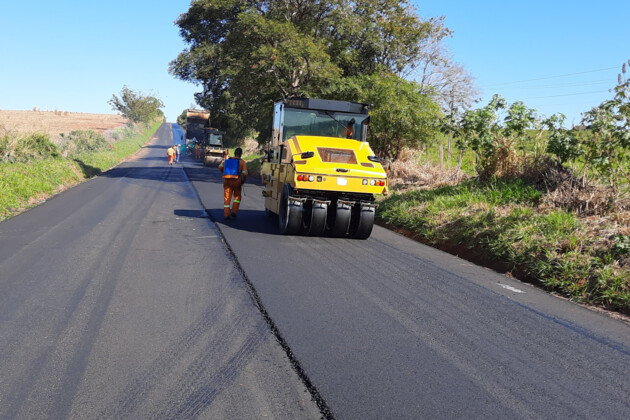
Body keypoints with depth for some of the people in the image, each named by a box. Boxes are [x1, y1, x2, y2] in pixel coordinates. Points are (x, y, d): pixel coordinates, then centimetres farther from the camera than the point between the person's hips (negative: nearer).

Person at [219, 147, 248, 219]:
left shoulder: (227, 160, 10)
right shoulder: (242, 162, -1)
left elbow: (220, 167, 2)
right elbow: (245, 173, -9)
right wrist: (243, 181, 8)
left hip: (227, 181, 2)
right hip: (237, 181, -2)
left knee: (227, 198, 7)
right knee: (237, 197, 17)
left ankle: (226, 214, 1)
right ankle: (234, 211, 7)